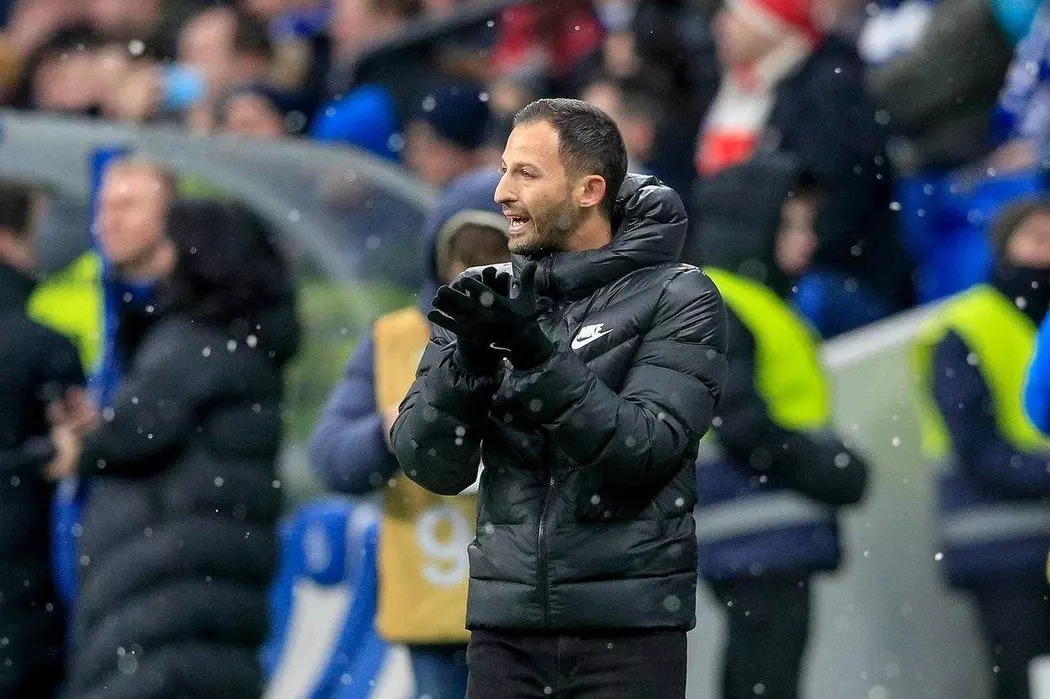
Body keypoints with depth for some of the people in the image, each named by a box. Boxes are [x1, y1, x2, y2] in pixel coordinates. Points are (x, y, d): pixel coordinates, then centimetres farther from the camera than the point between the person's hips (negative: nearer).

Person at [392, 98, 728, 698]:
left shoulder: (678, 300, -1)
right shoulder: (485, 299, 10)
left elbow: (641, 452, -14)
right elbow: (431, 466, 2)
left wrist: (538, 355, -23)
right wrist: (468, 361, -15)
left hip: (627, 629, -3)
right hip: (506, 627, 3)